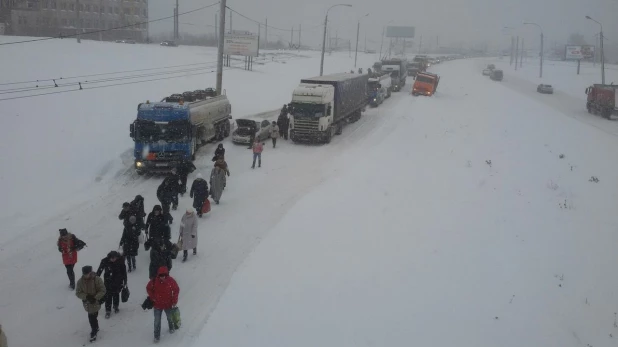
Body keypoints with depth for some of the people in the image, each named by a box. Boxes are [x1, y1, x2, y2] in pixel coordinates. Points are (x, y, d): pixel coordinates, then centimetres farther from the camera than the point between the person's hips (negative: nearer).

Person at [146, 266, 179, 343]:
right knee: (157, 321, 5)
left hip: (168, 304, 0)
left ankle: (171, 328, 53)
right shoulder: (154, 281, -20)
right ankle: (157, 335, 21)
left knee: (170, 318, 23)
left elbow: (176, 290, -8)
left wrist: (174, 301, -8)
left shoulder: (171, 281, -21)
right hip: (157, 305, 0)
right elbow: (148, 288, 0)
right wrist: (152, 297, -4)